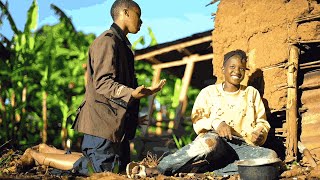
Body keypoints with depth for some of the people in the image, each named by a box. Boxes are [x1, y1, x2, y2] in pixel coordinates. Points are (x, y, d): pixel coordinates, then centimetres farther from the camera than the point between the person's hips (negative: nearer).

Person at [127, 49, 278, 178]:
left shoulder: (252, 94, 23)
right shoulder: (209, 92, 17)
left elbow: (262, 123, 19)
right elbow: (197, 121, 7)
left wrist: (259, 133, -5)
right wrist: (216, 123, -14)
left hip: (242, 147, 3)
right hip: (216, 140, -2)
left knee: (271, 156, -32)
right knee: (211, 141, -42)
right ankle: (159, 168, -42)